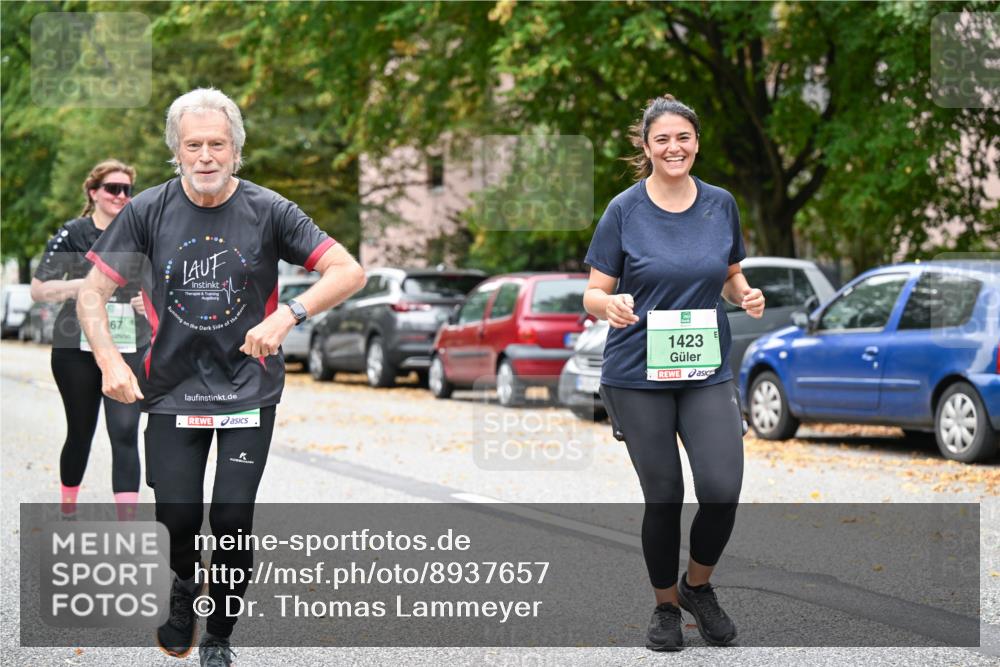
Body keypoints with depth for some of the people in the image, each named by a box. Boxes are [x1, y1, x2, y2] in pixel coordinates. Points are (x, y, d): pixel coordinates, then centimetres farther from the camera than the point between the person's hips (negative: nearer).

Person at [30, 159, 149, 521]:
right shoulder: (72, 235, -1)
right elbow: (38, 289, -4)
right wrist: (83, 284, -17)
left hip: (128, 349, 1)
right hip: (77, 349, -1)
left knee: (125, 433, -12)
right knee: (80, 432, 11)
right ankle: (67, 509, 33)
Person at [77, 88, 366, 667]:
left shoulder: (267, 210, -8)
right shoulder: (149, 211, -4)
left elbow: (350, 272, -11)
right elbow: (93, 292, 1)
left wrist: (287, 316, -27)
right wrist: (110, 362, -16)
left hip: (249, 386, -1)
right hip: (173, 386, 1)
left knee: (233, 518, -4)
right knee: (176, 515, -2)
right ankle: (185, 586, 35)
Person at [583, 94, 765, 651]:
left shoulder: (721, 204, 5)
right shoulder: (625, 210, -4)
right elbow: (593, 295, -2)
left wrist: (747, 295, -6)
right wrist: (612, 305, -25)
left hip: (707, 370, 2)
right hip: (639, 375, -2)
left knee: (722, 489, -12)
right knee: (663, 496, 2)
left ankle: (698, 585, 16)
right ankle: (666, 606, 24)